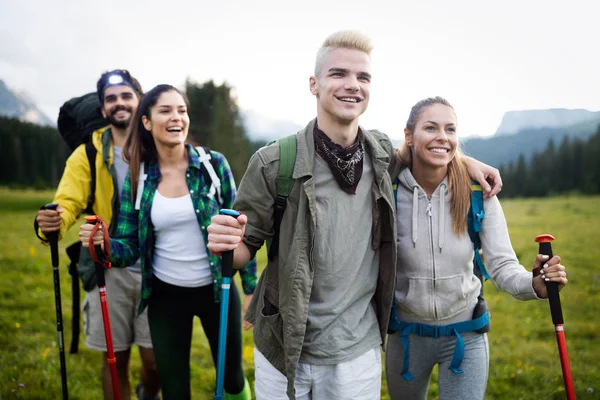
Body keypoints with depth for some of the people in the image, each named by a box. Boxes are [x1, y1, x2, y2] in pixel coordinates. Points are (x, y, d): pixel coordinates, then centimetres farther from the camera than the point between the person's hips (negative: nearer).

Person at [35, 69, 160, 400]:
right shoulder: (88, 155, 1)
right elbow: (68, 202, -8)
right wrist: (53, 222, -32)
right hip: (110, 271, 0)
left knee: (155, 361, 6)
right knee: (115, 359, 10)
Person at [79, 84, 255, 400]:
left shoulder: (214, 164, -9)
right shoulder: (137, 179, -6)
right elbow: (130, 247, -3)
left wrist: (251, 289, -5)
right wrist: (104, 243, -26)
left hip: (217, 290, 0)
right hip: (166, 295, 1)